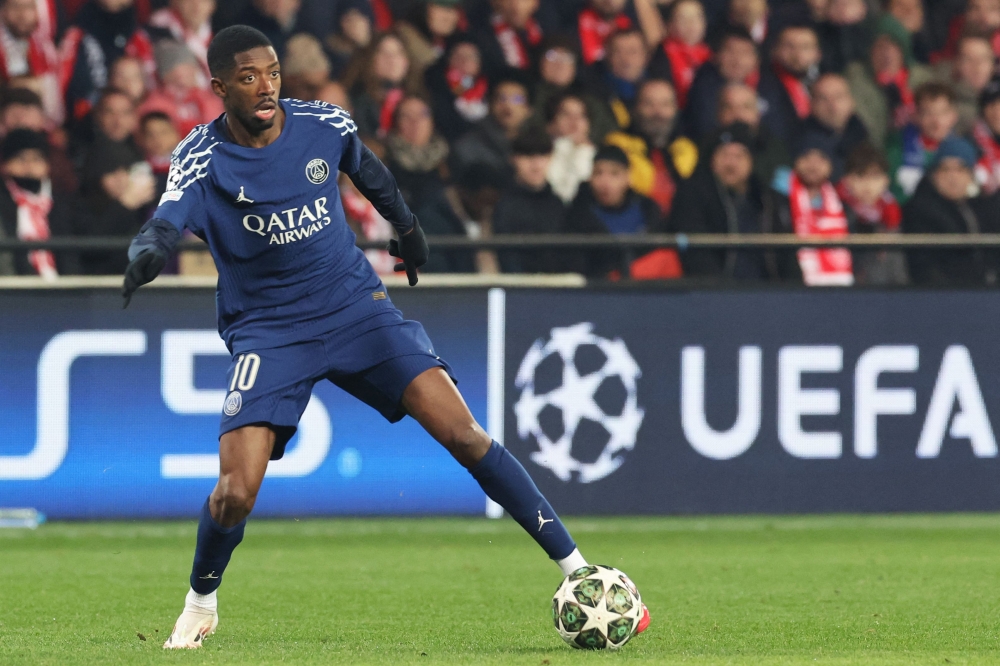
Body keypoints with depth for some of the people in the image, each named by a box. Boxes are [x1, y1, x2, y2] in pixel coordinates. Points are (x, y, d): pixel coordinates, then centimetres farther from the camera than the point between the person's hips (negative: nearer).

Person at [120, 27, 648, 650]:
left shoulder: (323, 125, -5)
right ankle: (200, 605, 16)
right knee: (235, 493, -16)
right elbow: (169, 221, -34)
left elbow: (367, 169, 18)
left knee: (462, 431, -13)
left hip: (354, 305, 2)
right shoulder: (203, 159, -14)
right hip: (267, 331, -2)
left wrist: (407, 225, 33)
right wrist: (147, 255, -57)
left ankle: (576, 568, -7)